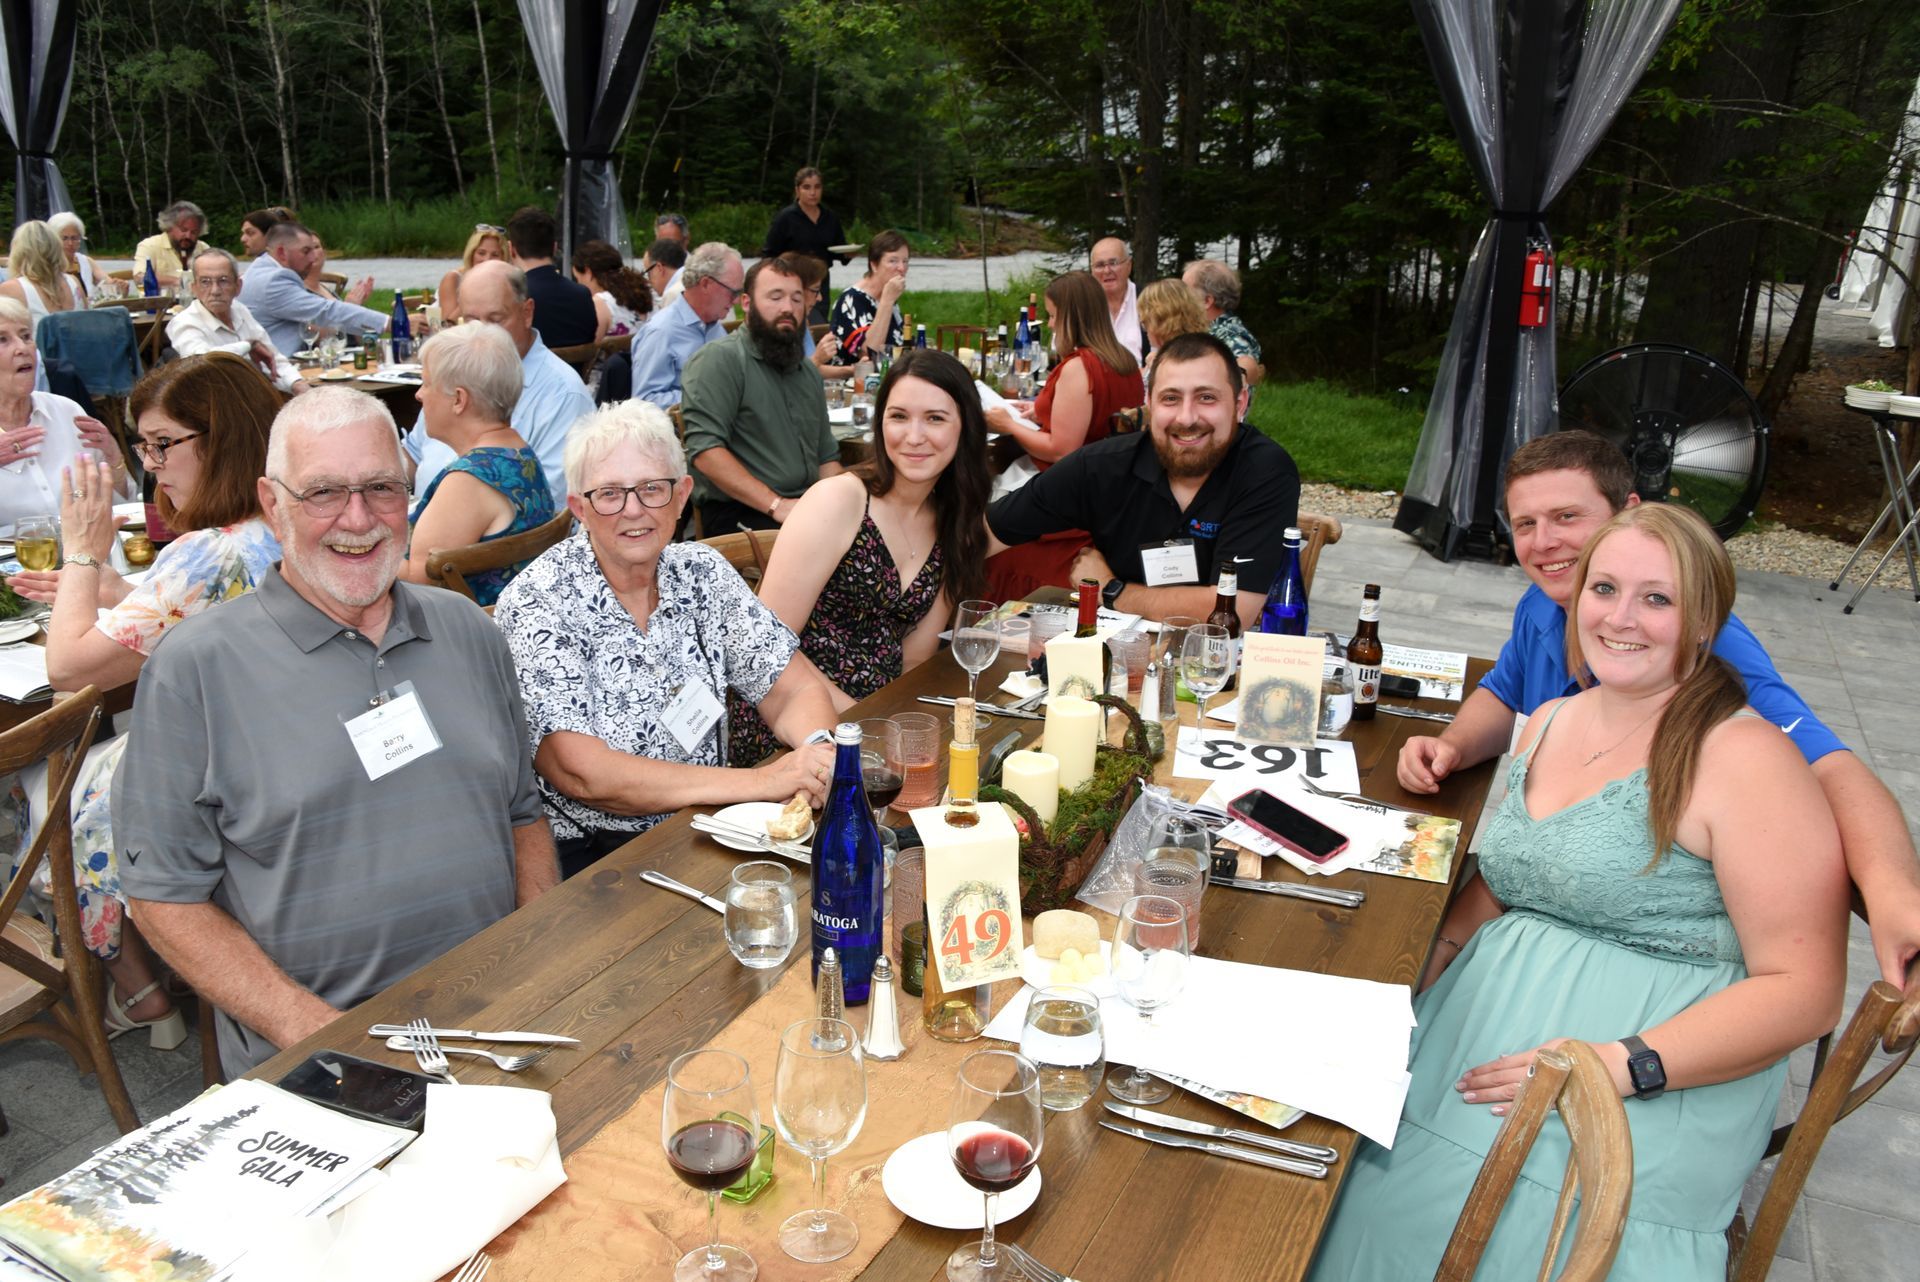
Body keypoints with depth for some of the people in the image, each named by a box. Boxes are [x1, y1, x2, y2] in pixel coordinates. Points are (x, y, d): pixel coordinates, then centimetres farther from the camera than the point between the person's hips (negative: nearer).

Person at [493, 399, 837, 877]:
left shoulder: (702, 573, 2)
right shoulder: (537, 602, -12)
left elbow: (794, 689, 5)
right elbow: (580, 774, -20)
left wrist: (819, 749, -20)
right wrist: (759, 782, -25)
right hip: (586, 855, -5)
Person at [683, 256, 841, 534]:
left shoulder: (808, 372, 23)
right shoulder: (719, 358, -4)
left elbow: (827, 456, 27)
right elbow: (705, 449, -15)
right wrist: (776, 505, -19)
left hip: (807, 508, 8)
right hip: (738, 512, -8)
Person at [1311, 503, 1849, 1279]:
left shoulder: (1743, 757, -9)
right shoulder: (1549, 724, 12)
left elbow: (1805, 991, -11)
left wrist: (1621, 1066, -20)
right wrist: (1431, 954, 4)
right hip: (1494, 1006, 6)